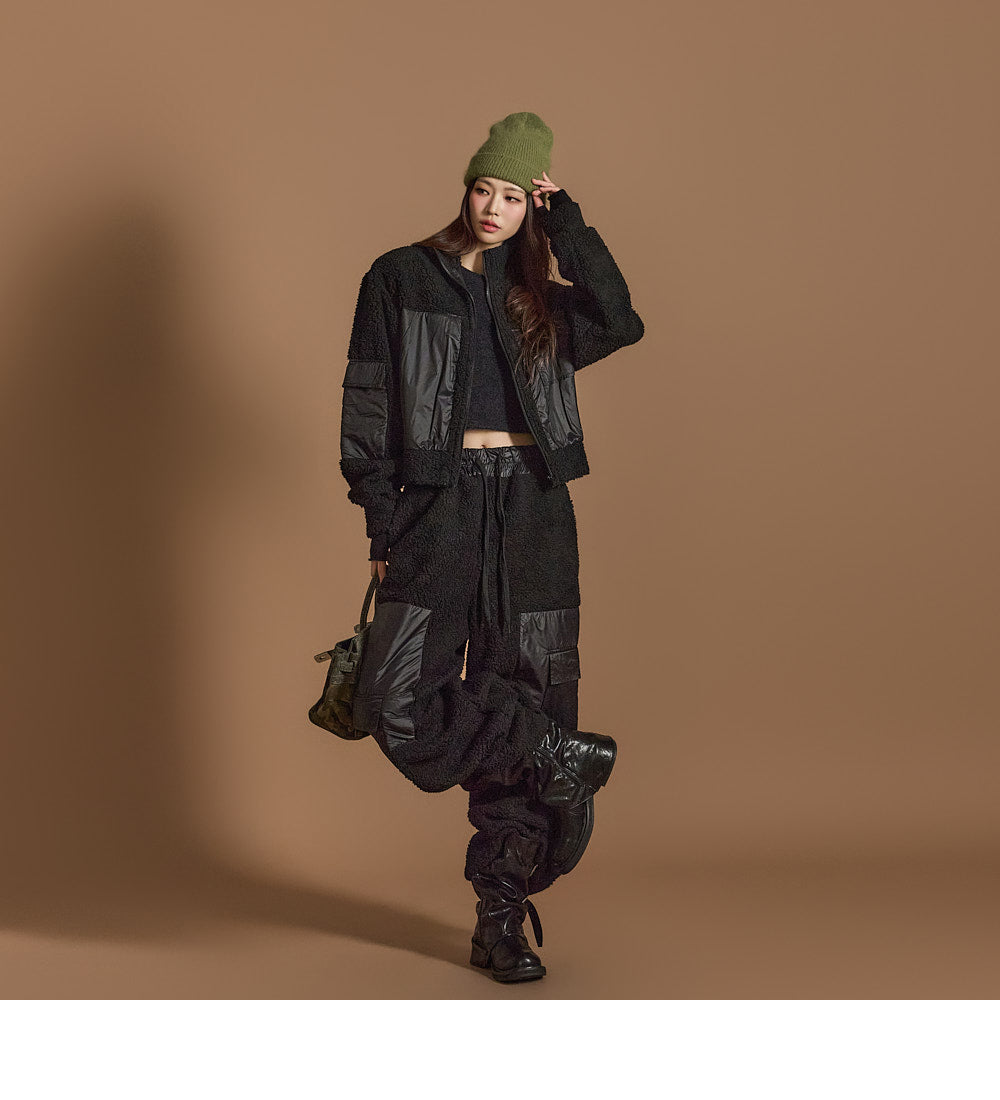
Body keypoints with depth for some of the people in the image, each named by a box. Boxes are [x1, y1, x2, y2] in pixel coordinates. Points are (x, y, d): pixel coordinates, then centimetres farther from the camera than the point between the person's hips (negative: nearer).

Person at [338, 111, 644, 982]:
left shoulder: (537, 297, 16)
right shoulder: (400, 280, 9)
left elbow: (620, 323, -4)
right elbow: (368, 406, 4)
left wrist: (567, 224, 1)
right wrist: (383, 525, -4)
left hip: (532, 507, 2)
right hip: (441, 501, -2)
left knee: (527, 691, -2)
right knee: (398, 699, -20)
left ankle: (503, 918, 6)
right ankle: (561, 752, -3)